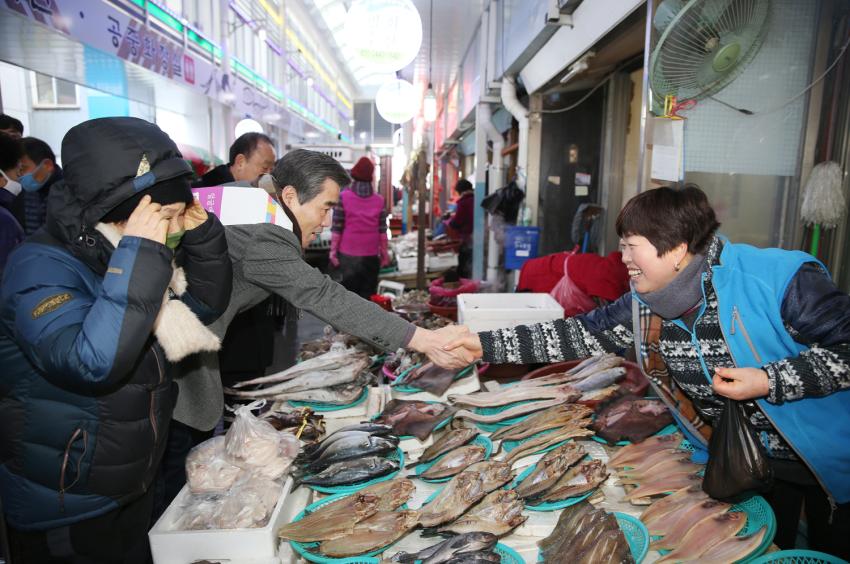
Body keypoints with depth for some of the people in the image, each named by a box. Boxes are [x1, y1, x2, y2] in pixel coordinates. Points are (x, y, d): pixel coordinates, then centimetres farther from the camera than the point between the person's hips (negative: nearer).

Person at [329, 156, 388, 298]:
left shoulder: (343, 197, -5)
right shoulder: (379, 200, 1)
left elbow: (336, 228, -6)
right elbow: (382, 230, 1)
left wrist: (333, 250, 0)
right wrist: (384, 252, 9)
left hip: (348, 254, -1)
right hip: (371, 254, 1)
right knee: (368, 292, 9)